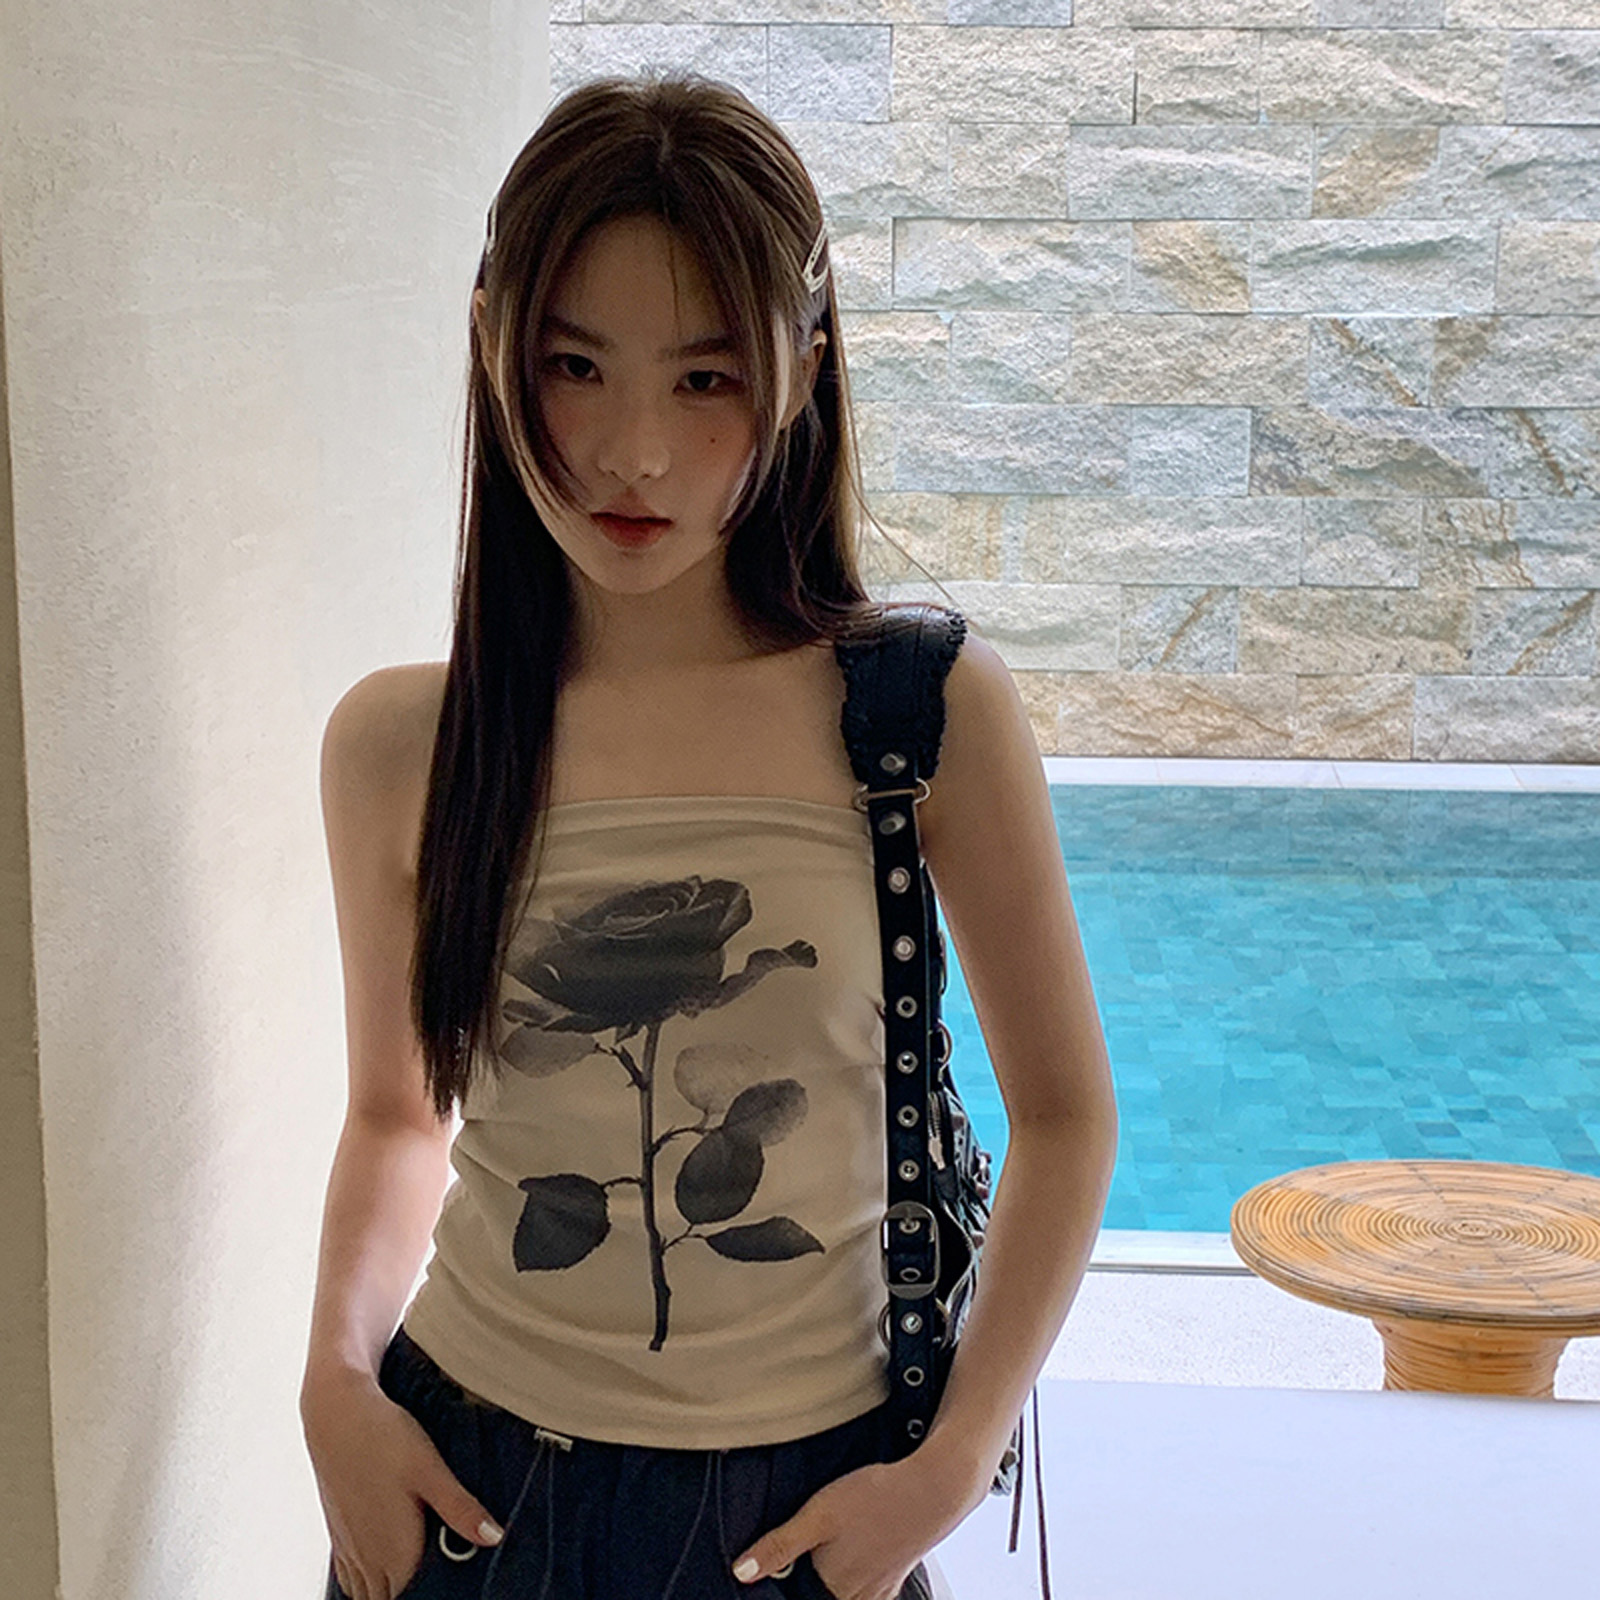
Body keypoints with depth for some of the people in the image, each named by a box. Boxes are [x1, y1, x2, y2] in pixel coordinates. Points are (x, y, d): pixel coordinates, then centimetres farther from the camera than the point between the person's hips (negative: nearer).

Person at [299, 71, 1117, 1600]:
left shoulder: (928, 712, -13)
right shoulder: (396, 744, -6)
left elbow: (1064, 1112, -3)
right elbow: (397, 1112, 8)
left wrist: (957, 1459, -9)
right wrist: (335, 1384, -6)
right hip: (465, 1477, 2)